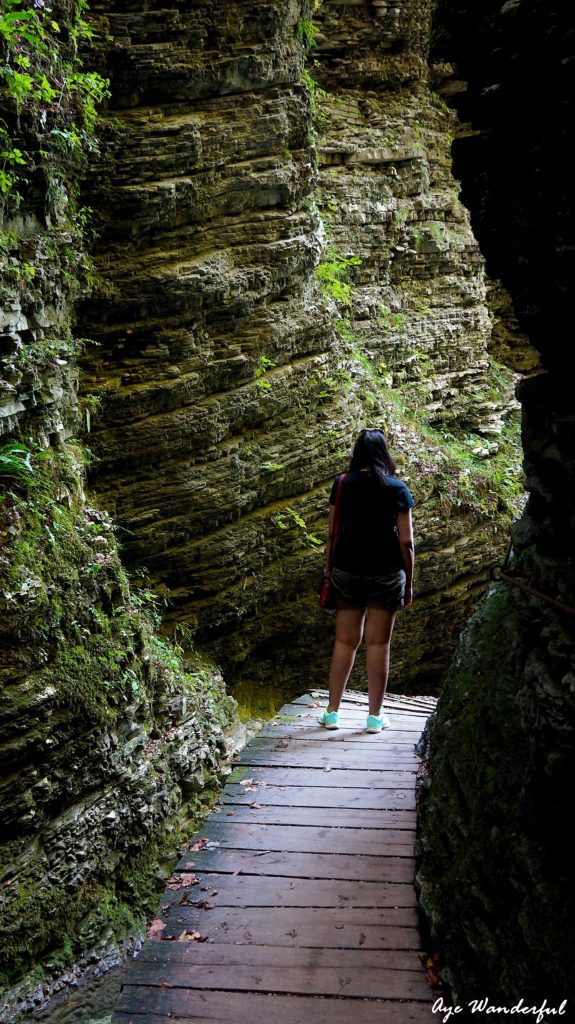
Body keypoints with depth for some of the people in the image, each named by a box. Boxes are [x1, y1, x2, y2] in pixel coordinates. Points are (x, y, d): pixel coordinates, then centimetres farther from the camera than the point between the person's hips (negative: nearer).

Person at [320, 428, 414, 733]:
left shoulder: (342, 485, 0)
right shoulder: (398, 489, -2)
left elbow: (333, 535, -1)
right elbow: (406, 541, -3)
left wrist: (329, 570, 9)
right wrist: (409, 582, 6)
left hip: (348, 570, 1)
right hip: (387, 573, -1)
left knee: (345, 640, 11)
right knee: (379, 642, 6)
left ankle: (332, 712, 16)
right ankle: (375, 716, 14)